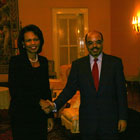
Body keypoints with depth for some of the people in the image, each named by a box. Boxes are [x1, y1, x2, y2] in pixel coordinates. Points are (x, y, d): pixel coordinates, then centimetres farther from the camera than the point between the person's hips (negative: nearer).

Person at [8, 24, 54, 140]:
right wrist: (38, 101, -20)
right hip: (21, 116, -4)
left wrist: (50, 115, 11)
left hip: (40, 115, 5)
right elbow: (14, 91, -13)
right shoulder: (16, 61, -8)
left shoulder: (43, 61, 8)